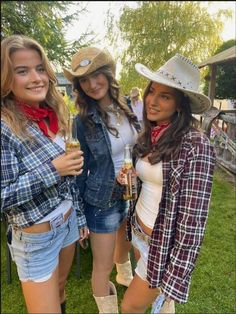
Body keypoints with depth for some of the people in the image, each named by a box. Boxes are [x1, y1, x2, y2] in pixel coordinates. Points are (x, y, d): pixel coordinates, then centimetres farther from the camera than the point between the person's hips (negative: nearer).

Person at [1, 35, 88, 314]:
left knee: (60, 288, 28)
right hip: (35, 238, -6)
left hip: (68, 223, 6)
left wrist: (79, 216, 11)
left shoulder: (53, 116, -1)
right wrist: (52, 169, -28)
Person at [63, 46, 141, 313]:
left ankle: (125, 276, 63)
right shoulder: (83, 121, -17)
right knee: (102, 266, 11)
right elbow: (82, 168, -10)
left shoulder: (129, 106, -6)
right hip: (102, 200, -4)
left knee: (124, 242, 30)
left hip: (134, 193, 5)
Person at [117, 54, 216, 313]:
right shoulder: (148, 135, -1)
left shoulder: (196, 146, -23)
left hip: (165, 243, -6)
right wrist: (127, 179, -7)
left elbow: (193, 219, -21)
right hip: (138, 229, 7)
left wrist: (176, 278, -18)